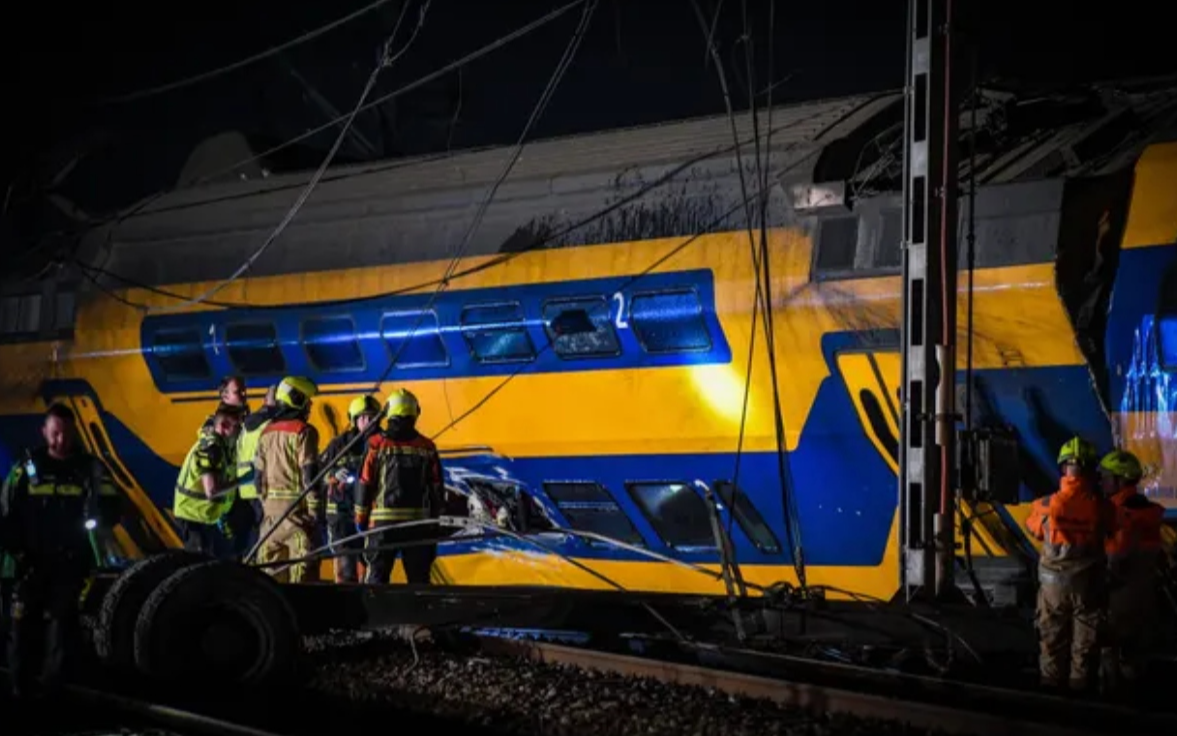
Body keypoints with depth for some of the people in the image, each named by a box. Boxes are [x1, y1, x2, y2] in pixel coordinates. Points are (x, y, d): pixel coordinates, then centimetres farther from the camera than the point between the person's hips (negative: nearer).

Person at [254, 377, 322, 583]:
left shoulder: (267, 433, 12)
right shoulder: (303, 432, -9)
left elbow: (259, 474, 14)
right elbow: (309, 473, -13)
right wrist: (315, 508, -11)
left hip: (272, 504, 7)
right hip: (296, 504, -7)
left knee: (271, 561, 11)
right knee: (302, 559, -7)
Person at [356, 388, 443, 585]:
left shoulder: (377, 444, -5)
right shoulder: (427, 447, 2)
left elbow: (365, 485, -4)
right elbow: (436, 488, 5)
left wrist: (360, 517, 5)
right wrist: (434, 522, 13)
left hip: (383, 520, -2)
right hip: (418, 522, 2)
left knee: (376, 576, 1)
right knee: (419, 578, 7)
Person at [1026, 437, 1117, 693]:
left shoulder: (1046, 505, -13)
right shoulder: (1101, 507, -15)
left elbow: (1034, 528, 7)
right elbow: (1112, 533, 2)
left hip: (1053, 585, 1)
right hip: (1088, 586, -1)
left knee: (1052, 642, 15)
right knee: (1085, 644, 11)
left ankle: (1051, 685, 20)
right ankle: (1079, 688, 16)